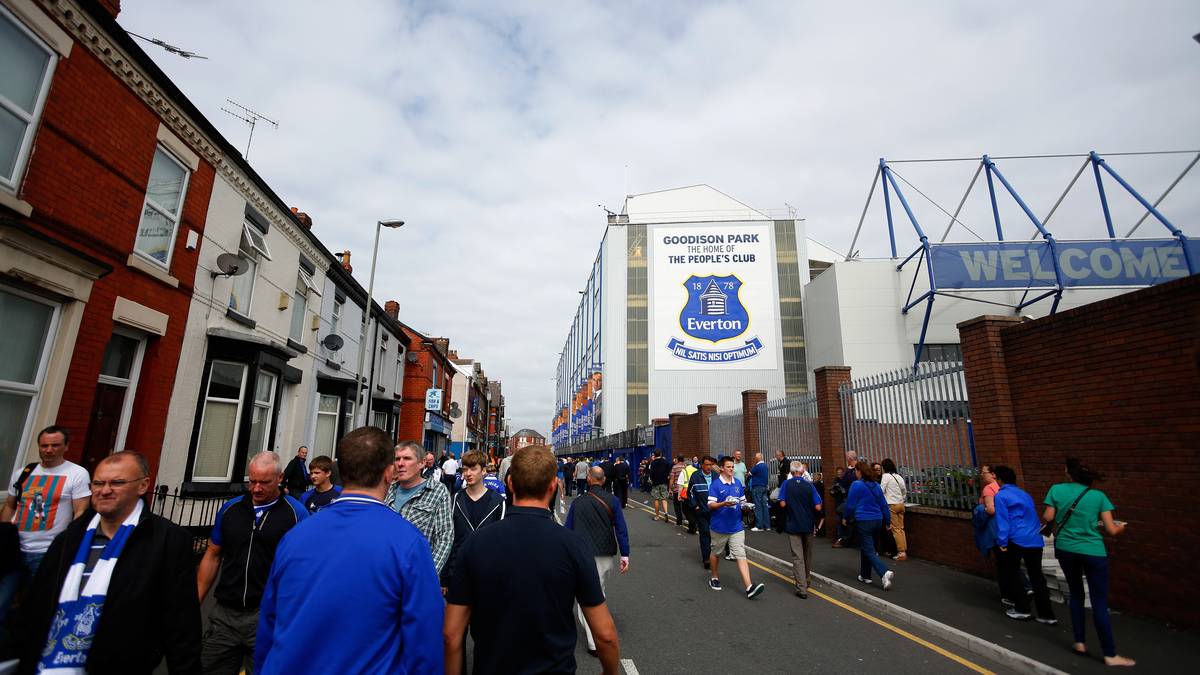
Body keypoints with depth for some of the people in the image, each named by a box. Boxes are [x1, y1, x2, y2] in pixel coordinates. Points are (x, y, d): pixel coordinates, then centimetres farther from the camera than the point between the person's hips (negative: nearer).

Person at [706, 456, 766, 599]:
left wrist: (745, 504, -5)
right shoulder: (715, 484, -12)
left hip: (737, 527, 3)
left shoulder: (738, 483, 5)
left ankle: (749, 588, -9)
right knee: (715, 553, 16)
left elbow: (742, 500, 17)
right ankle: (714, 577, 38)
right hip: (719, 527, -3)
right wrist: (724, 504, -30)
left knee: (741, 555, -5)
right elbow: (710, 505, -14)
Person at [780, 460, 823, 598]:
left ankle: (802, 588, -4)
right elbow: (818, 507, -10)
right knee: (808, 555, 20)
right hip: (808, 525, 2)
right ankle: (807, 580, 35)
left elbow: (782, 504, -12)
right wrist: (808, 508, 11)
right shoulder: (809, 485, -7)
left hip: (793, 525, -2)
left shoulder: (786, 484, -9)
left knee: (798, 557, 1)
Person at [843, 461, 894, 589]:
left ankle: (885, 572, -22)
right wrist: (888, 521, 19)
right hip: (877, 520, 7)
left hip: (864, 521, -7)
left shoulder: (856, 485, -11)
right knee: (865, 547, 19)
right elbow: (883, 504, 11)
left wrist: (845, 518, 7)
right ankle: (865, 575, 26)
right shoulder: (876, 485, 8)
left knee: (869, 551, -3)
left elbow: (850, 504, -8)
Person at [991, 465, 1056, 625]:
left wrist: (1002, 542, -9)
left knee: (1011, 574, 10)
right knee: (1037, 577, 11)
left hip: (1016, 540, -7)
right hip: (1035, 540, 7)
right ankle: (1047, 614, 13)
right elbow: (1033, 517, 24)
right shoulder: (1024, 494, 17)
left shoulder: (1001, 495, -5)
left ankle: (1022, 609, 15)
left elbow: (1002, 521, -11)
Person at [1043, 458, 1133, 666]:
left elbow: (1047, 518, -4)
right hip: (1093, 552, -1)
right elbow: (1111, 530, -5)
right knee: (1100, 603, 4)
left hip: (1065, 549, 1)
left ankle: (1079, 642, 23)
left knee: (1076, 594, 19)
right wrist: (1121, 527, 18)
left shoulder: (1056, 489, -4)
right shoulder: (1099, 496, -5)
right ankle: (1110, 655, 11)